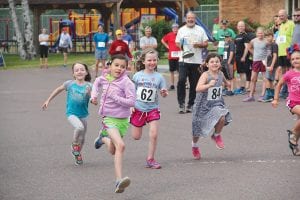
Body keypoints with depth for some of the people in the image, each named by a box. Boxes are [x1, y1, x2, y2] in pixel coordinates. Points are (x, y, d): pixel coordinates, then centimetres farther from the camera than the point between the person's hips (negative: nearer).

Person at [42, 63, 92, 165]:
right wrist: (48, 100, 14)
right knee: (79, 127, -29)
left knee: (82, 138, 12)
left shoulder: (88, 86, -6)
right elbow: (58, 90, 9)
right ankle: (74, 145, -2)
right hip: (71, 113, -3)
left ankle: (77, 154, 39)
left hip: (83, 114, 3)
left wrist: (89, 93, -30)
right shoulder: (70, 84, -6)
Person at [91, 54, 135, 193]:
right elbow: (97, 83, 26)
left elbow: (131, 102, -18)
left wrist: (115, 97, -24)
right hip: (109, 118, -1)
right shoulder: (104, 78, 1)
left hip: (122, 119, 1)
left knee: (113, 151, 13)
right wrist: (94, 95, 12)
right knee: (120, 145, -23)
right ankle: (119, 180, -26)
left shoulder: (126, 82, -11)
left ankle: (103, 138, 48)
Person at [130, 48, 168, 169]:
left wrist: (164, 93, -25)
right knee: (136, 137, 8)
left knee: (154, 135, -11)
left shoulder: (159, 77, -3)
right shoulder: (137, 76, -3)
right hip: (138, 108, 0)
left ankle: (150, 160, 2)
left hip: (153, 109, 0)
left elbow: (163, 94, -3)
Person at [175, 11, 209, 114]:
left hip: (196, 61, 1)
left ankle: (190, 105, 14)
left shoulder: (200, 30, 9)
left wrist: (199, 44, -11)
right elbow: (177, 43, 13)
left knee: (194, 84, 4)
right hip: (184, 60, -1)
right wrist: (181, 46, -9)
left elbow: (206, 43, 9)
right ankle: (181, 103, -9)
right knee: (181, 80, -15)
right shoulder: (181, 30, 10)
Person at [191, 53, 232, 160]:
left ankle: (216, 135, 5)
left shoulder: (220, 74, -3)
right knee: (198, 129, 11)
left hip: (217, 103, 3)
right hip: (203, 104, -3)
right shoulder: (205, 75, -21)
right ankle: (194, 145, 43)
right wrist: (209, 85, -48)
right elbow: (198, 88, -37)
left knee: (222, 118, -27)